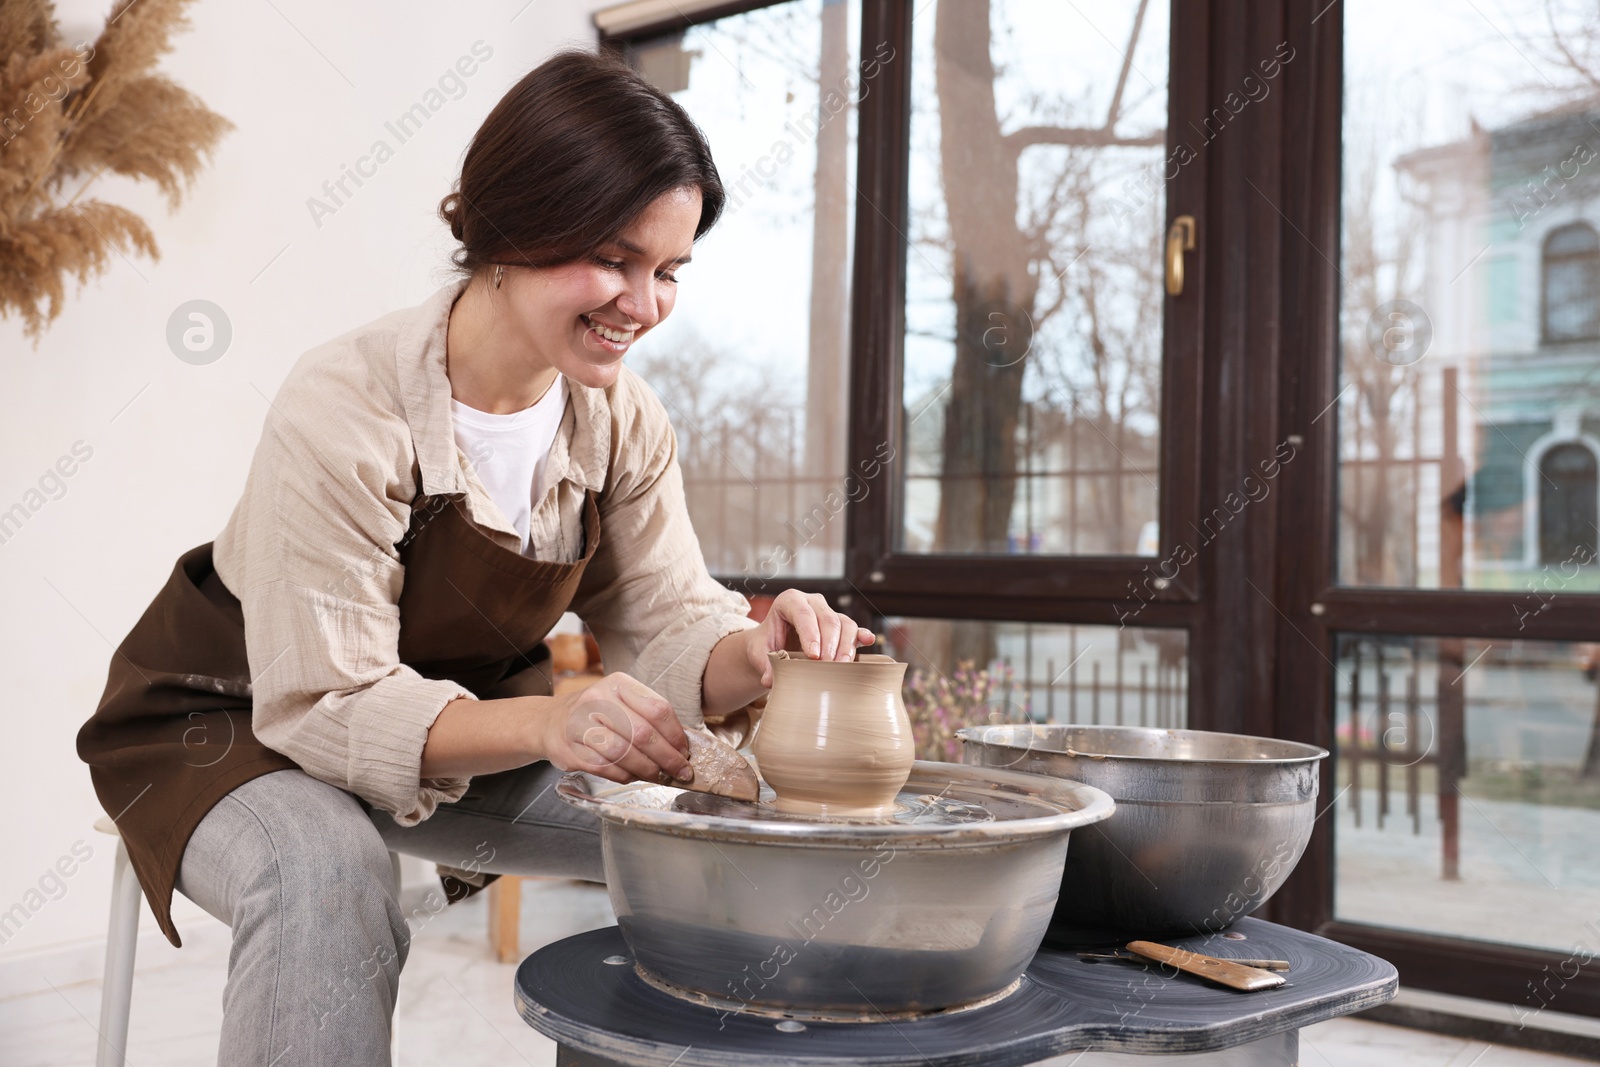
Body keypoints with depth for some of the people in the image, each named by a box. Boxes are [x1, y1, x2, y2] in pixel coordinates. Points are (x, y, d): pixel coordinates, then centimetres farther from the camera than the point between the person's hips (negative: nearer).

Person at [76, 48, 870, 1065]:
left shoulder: (624, 418, -9)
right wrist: (545, 724, -46)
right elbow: (326, 705, -29)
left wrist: (747, 655, -31)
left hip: (470, 729, 6)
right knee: (330, 873, -38)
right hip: (245, 724, -5)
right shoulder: (344, 411, -29)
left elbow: (666, 618, -6)